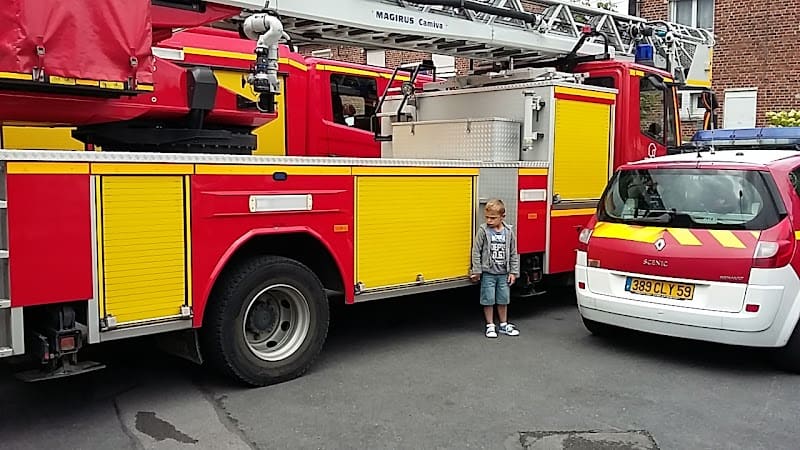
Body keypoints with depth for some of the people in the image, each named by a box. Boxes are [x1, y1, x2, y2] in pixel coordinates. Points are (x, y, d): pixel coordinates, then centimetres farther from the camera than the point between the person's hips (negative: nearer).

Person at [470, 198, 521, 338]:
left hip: (503, 273, 2)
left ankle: (504, 325, 27)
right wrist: (476, 271, -7)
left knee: (503, 300, 12)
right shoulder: (483, 231, -8)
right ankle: (490, 326, 16)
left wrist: (513, 272, 3)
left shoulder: (509, 232, -1)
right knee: (488, 300, 3)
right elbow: (476, 251, -5)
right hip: (488, 273, -2)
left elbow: (514, 253, 5)